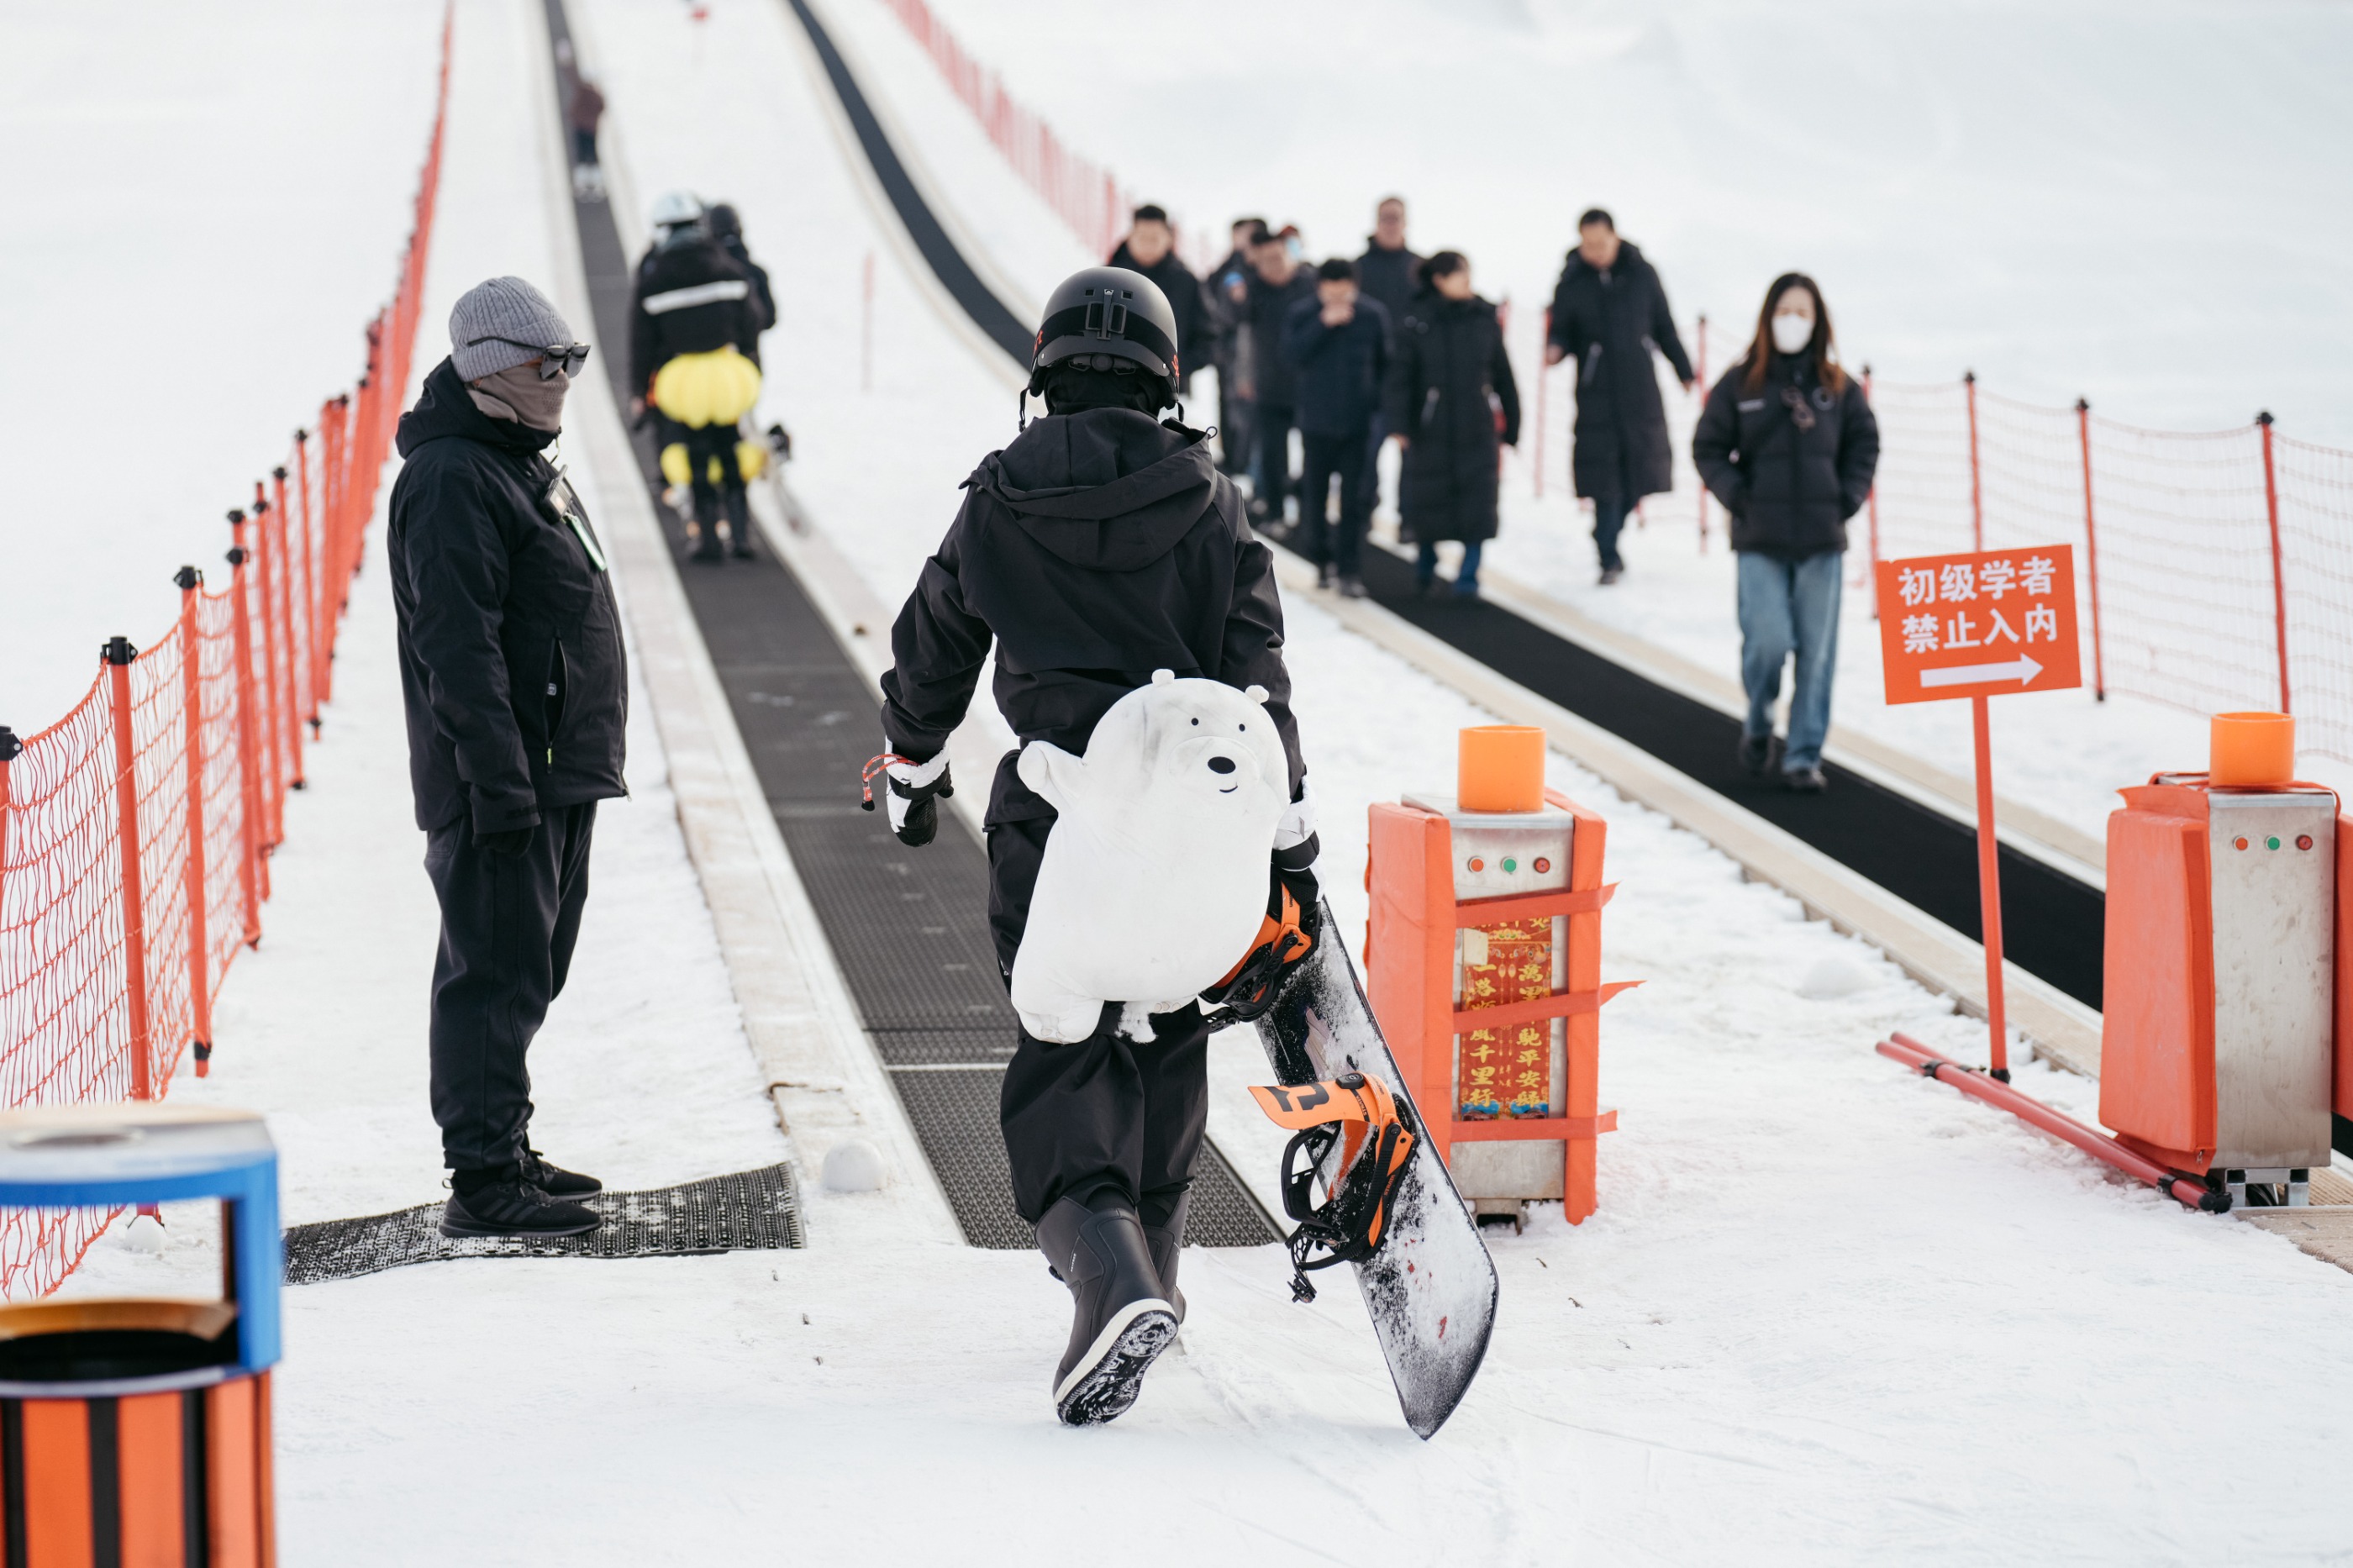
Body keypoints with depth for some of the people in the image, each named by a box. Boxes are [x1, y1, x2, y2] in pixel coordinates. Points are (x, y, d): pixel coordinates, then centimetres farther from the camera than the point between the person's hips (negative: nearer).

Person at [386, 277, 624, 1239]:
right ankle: (485, 1182, -7)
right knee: (498, 973, -9)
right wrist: (500, 782, -26)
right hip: (503, 782, -10)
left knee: (525, 971, 16)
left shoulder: (518, 463, 18)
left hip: (556, 772, 10)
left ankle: (503, 1153, 25)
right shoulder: (451, 480, -15)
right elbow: (459, 648, -22)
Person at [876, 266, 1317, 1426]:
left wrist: (910, 772, 28)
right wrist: (1288, 839, 3)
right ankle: (1147, 1264, 29)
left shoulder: (999, 503, 0)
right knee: (1167, 1048, 17)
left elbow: (932, 650, 11)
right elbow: (1256, 675, -1)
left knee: (1063, 1064, -2)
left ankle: (1112, 1279, -24)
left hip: (1052, 819, -1)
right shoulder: (1208, 503, 0)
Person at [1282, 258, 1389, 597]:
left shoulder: (1373, 315, 0)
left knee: (1354, 499, -5)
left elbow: (1385, 363, 9)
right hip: (1316, 424, 1)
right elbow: (1292, 353, -16)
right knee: (1314, 494, 9)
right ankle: (1323, 559, 28)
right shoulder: (1302, 314, -2)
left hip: (1359, 425, -1)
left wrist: (1379, 403, 7)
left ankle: (1349, 571, -2)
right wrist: (1324, 324, -22)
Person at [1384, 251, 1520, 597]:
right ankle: (1426, 565, 33)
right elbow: (1401, 375, -6)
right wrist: (1399, 423, -15)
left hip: (1477, 428, 2)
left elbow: (1503, 375, 9)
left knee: (1478, 502, -6)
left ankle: (1468, 576, 1)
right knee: (1429, 498, 8)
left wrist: (1511, 425, 10)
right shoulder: (1416, 322, -4)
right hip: (1432, 428, -2)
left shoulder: (1484, 319, 3)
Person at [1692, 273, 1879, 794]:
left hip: (1822, 541, 2)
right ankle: (1758, 727, 16)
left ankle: (1804, 756, 8)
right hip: (1761, 541, -2)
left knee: (1817, 653, 0)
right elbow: (1708, 448, 5)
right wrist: (1739, 498, -5)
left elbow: (1864, 445, 14)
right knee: (1768, 642, -11)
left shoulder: (1838, 387, 6)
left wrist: (1847, 500, 2)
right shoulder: (1740, 384, 1)